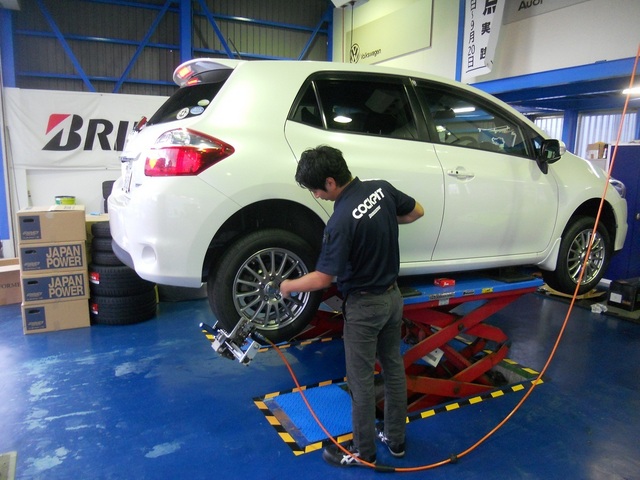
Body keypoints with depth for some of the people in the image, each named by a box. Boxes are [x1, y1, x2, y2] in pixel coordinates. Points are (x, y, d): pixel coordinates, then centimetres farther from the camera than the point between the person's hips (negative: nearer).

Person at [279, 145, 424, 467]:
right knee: (393, 367, 19)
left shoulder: (342, 221, -27)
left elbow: (323, 278, -20)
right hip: (392, 295, 8)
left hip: (364, 305, -8)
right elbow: (417, 212, 11)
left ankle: (363, 451, 26)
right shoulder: (381, 188, -6)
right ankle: (395, 439, 36)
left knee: (361, 380, 9)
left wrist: (289, 286, -5)